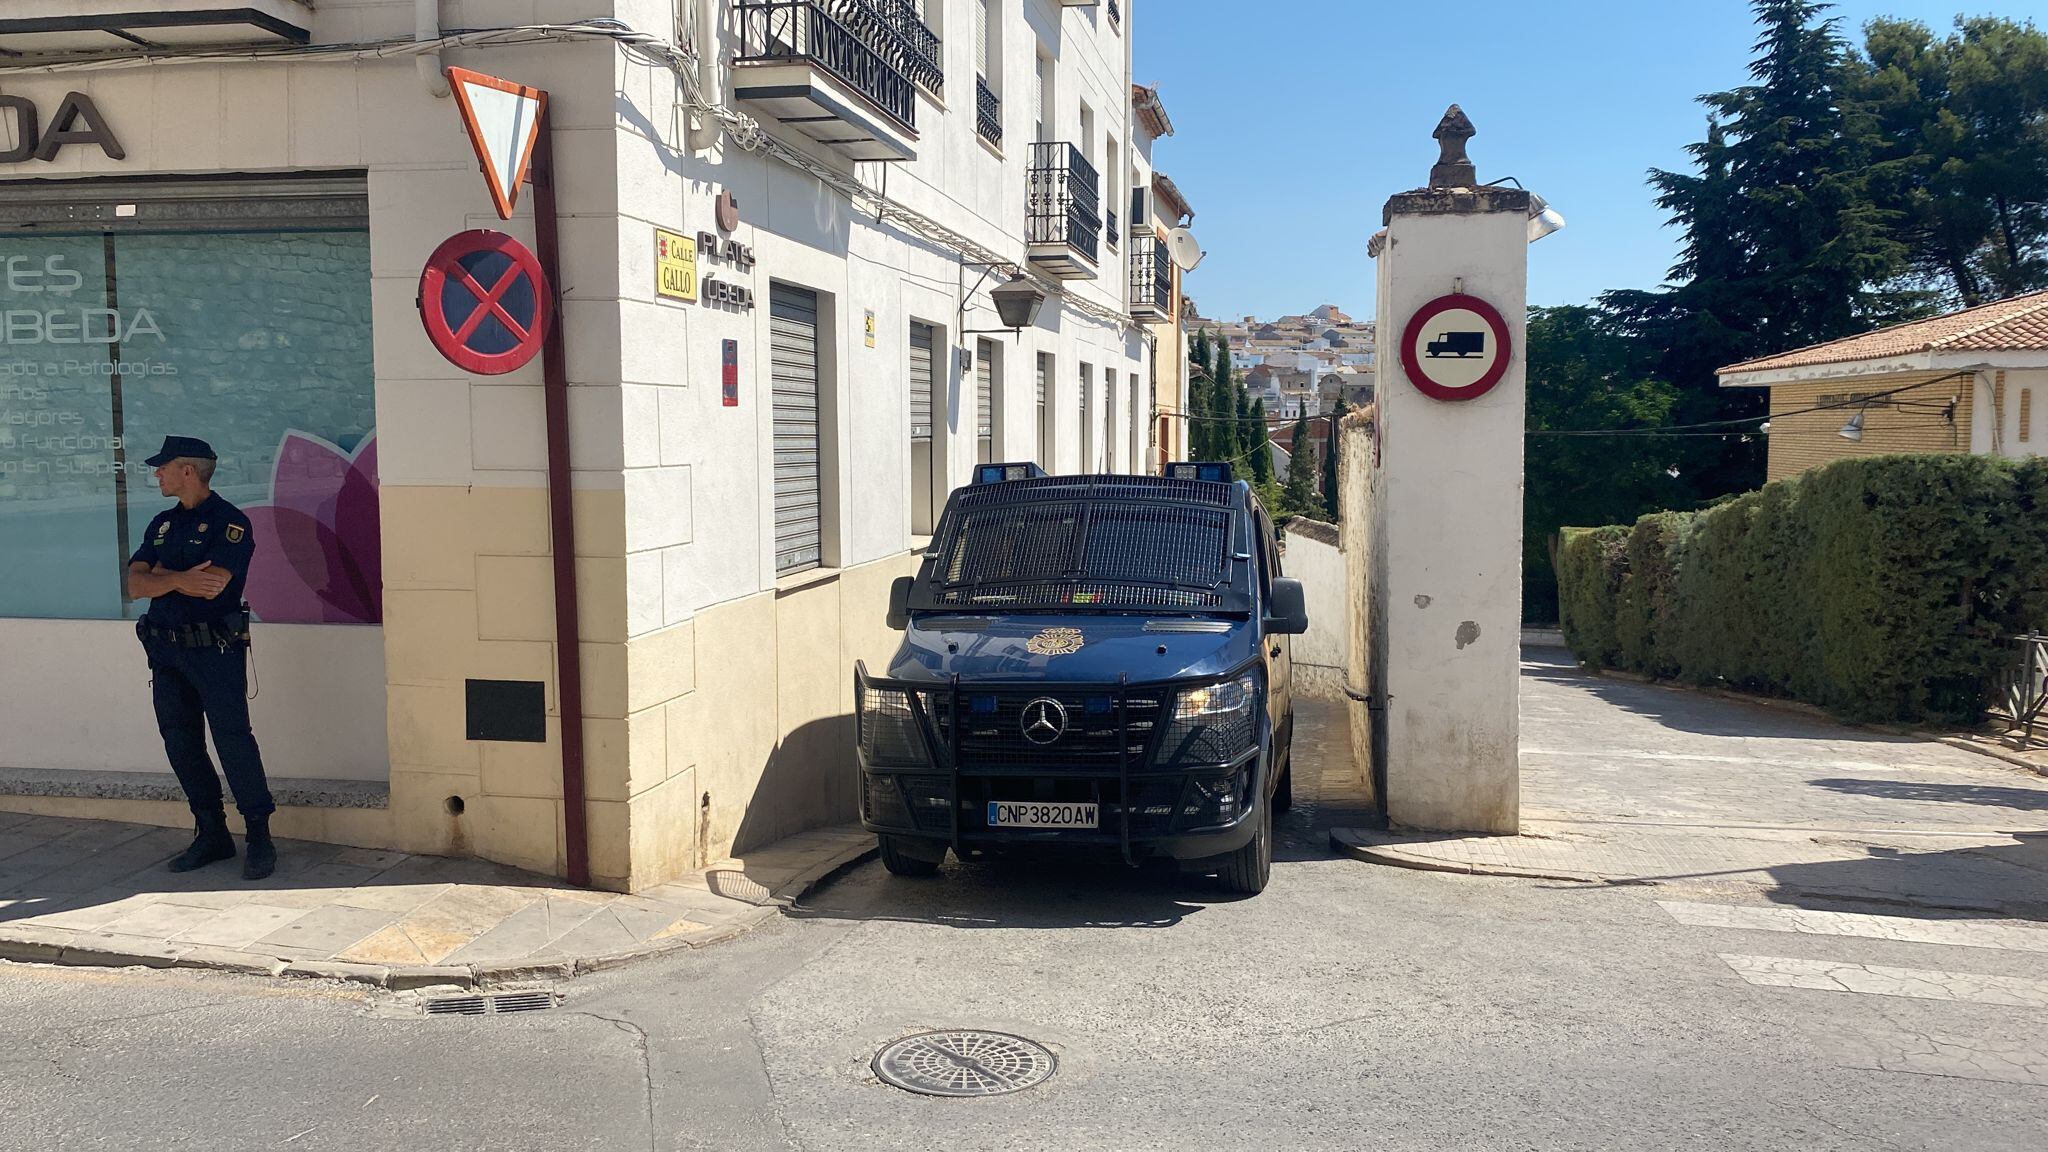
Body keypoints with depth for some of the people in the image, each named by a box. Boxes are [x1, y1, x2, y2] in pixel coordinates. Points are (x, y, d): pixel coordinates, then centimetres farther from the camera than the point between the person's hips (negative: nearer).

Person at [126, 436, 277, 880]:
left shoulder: (230, 522, -7)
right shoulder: (162, 524, 15)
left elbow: (213, 583, -20)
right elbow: (136, 585, 5)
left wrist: (163, 574, -5)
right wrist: (180, 580, -13)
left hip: (215, 649, -7)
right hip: (166, 651, 8)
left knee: (233, 740, -8)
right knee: (180, 744, 9)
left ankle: (259, 838, -1)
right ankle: (212, 834, 19)